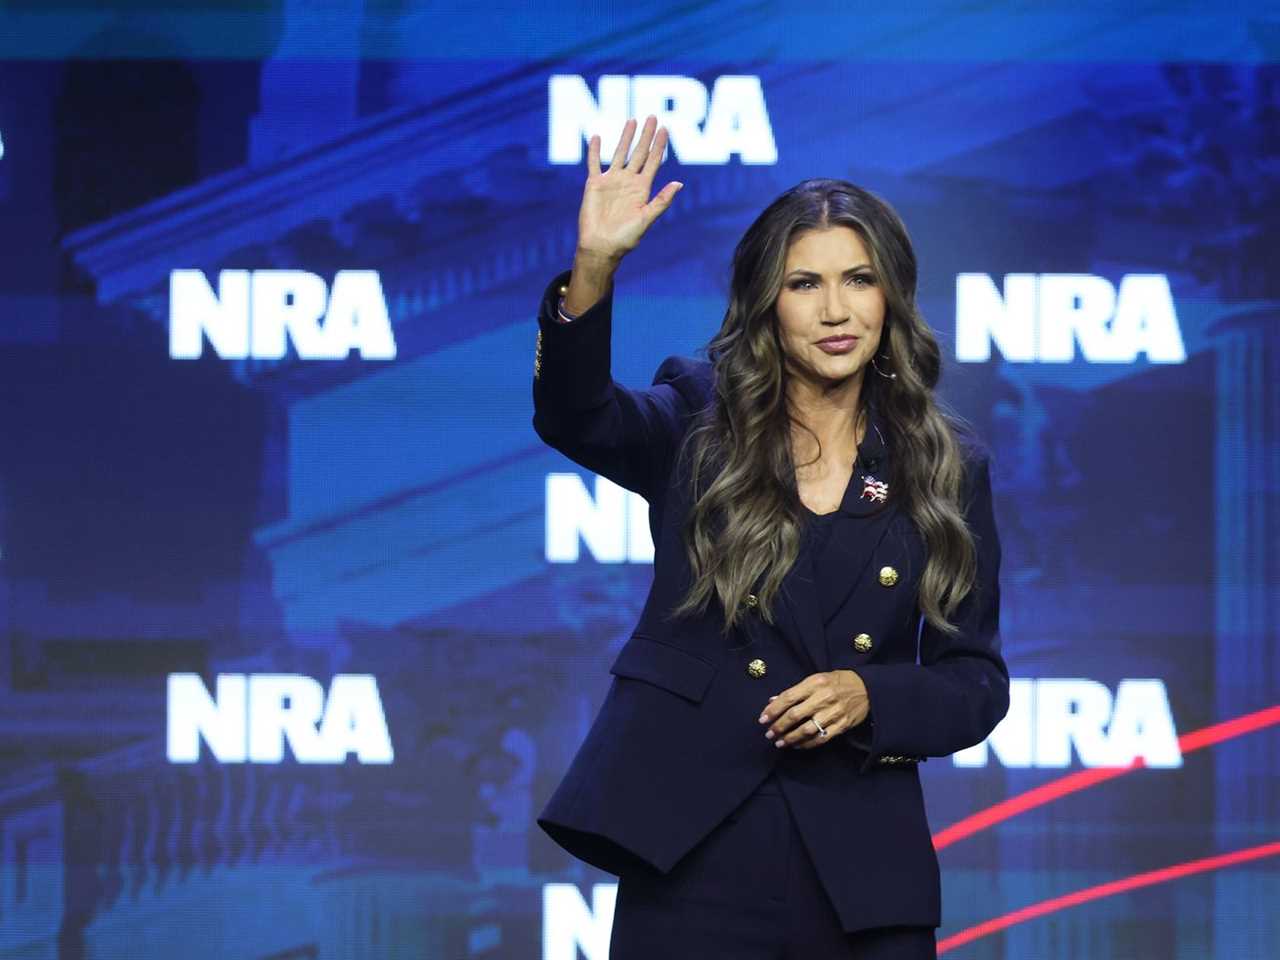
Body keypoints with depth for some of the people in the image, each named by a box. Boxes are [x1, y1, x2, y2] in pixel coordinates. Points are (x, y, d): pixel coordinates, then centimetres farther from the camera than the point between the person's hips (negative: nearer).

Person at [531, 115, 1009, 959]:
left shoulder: (947, 471, 7)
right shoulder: (698, 427, 4)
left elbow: (977, 684, 8)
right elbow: (573, 415, -17)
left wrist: (869, 697, -12)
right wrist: (594, 267, -33)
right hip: (690, 852, -1)